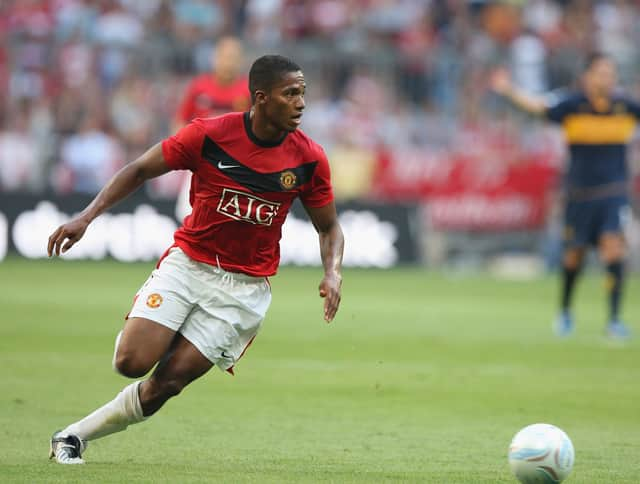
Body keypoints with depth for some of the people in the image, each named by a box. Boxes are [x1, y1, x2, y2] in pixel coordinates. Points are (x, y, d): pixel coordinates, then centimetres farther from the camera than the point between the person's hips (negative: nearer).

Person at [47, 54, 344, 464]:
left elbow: (329, 227, 8)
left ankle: (74, 435, 6)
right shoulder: (209, 134, -11)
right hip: (187, 263, 0)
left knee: (167, 381, -11)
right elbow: (140, 170, 0)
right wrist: (87, 216, -10)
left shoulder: (309, 158, -6)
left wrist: (333, 273, -12)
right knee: (132, 363, -17)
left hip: (245, 288, 1)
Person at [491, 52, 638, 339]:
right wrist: (511, 92, -36)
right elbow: (542, 108, -20)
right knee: (574, 254, 9)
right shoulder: (573, 105, -8)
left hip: (614, 192, 1)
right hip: (579, 193, -1)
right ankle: (565, 311, 35)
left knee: (613, 247, -16)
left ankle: (614, 320, -10)